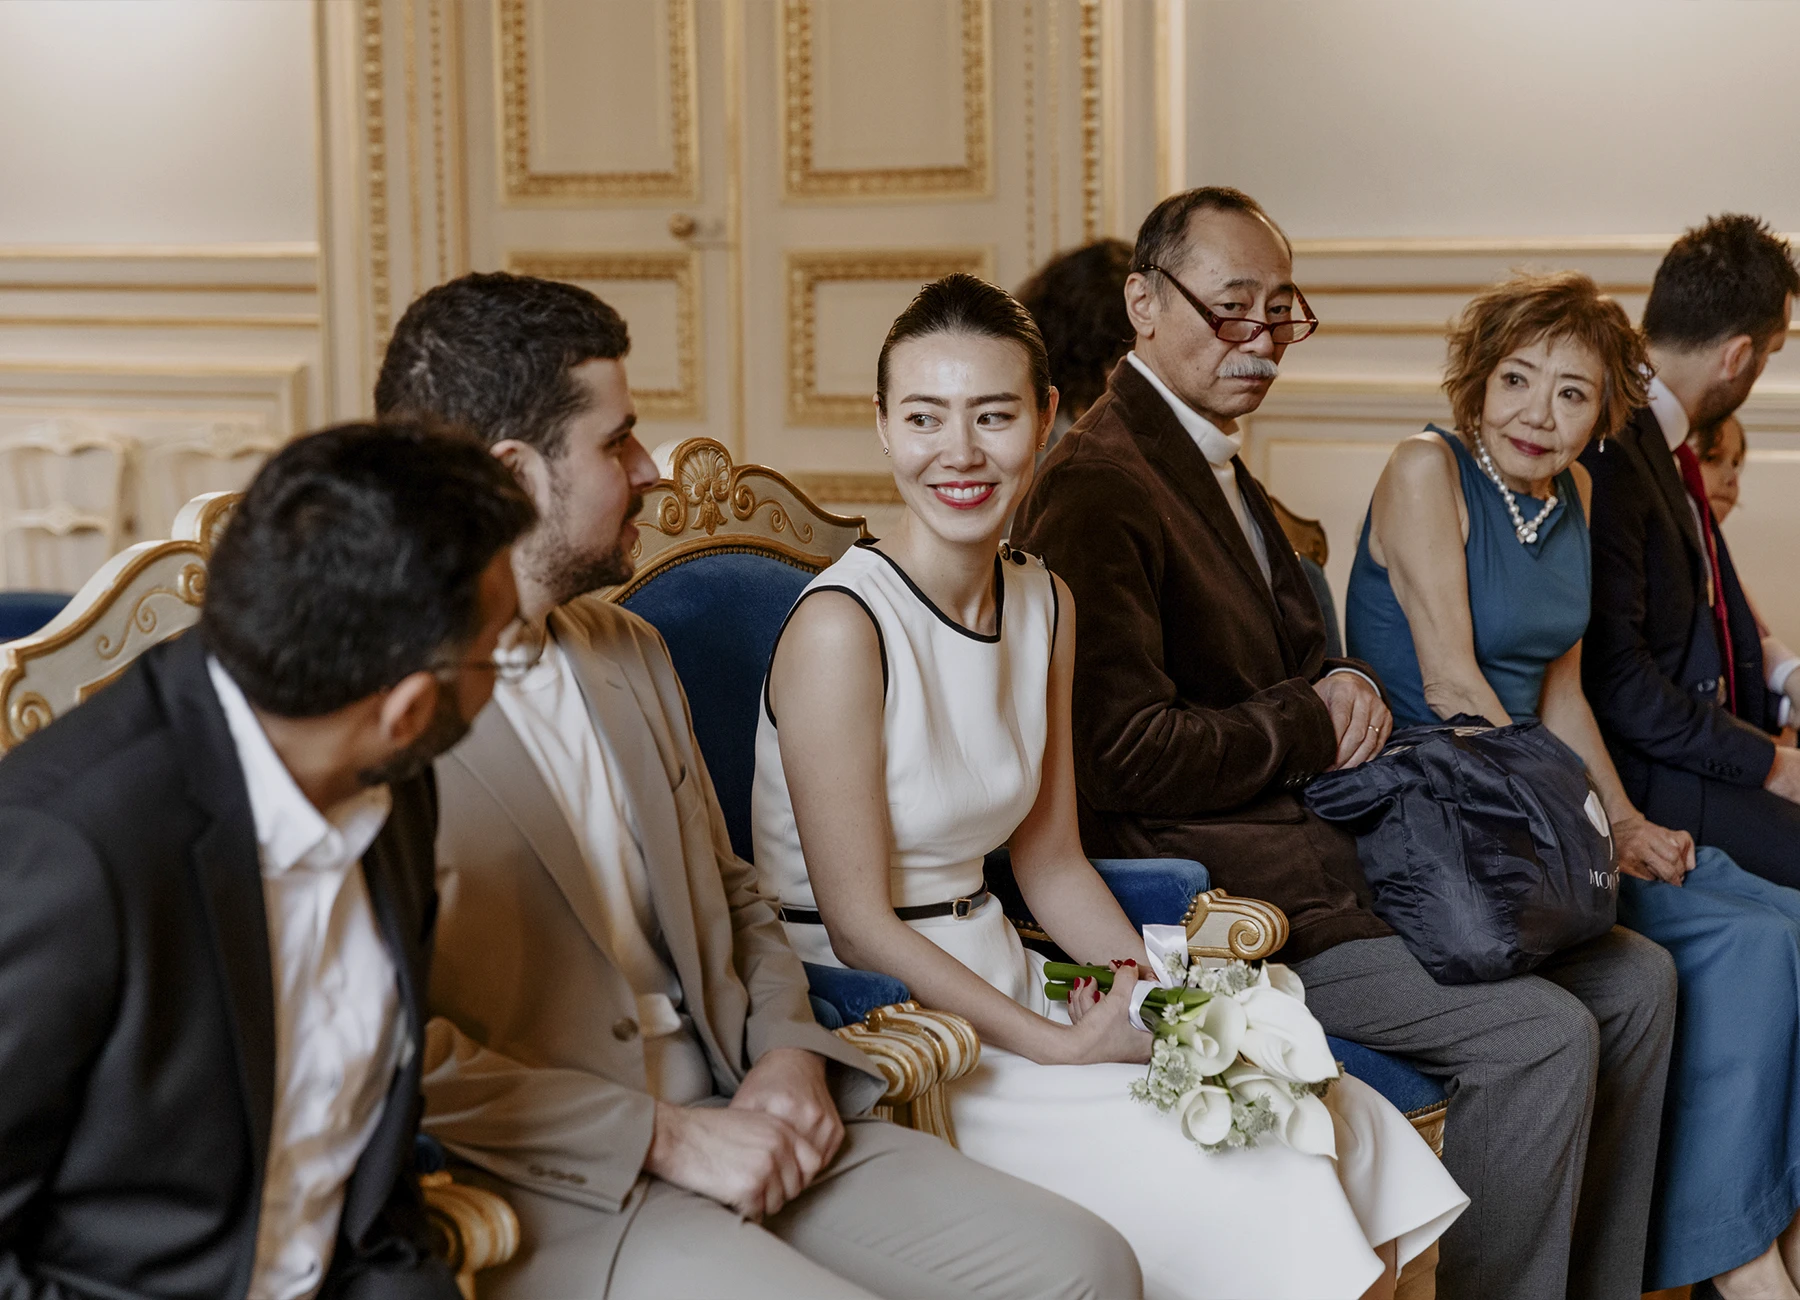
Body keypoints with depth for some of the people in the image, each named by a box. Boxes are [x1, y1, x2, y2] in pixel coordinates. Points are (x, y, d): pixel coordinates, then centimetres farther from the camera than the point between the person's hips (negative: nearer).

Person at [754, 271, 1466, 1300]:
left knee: (1347, 1128, -10)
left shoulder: (1045, 604, 7)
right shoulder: (843, 626, -17)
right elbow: (859, 924, -16)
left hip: (996, 983, 7)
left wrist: (1159, 991, -3)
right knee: (1241, 1188, -20)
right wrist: (1060, 1044, -16)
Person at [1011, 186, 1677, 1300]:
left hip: (1323, 846, 10)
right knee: (1542, 1036, -21)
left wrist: (1345, 690, 1)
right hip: (1219, 890, -10)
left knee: (1635, 979, 6)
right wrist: (1313, 724, -10)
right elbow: (1125, 754, -21)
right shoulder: (1098, 488, -15)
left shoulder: (1221, 469, 18)